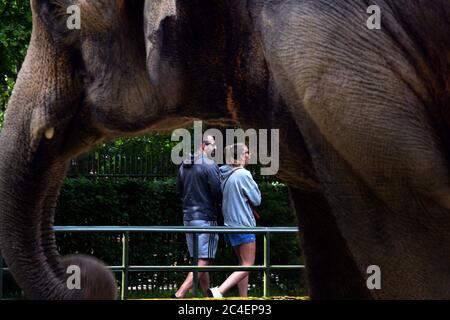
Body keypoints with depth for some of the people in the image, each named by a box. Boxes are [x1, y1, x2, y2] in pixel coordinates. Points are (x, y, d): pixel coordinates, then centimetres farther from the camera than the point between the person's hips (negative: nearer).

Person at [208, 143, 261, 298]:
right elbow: (256, 199, -9)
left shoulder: (224, 175, 6)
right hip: (243, 225, -8)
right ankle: (218, 291, -21)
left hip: (230, 224, 8)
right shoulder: (243, 174, -16)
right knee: (247, 266, -5)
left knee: (243, 264, 16)